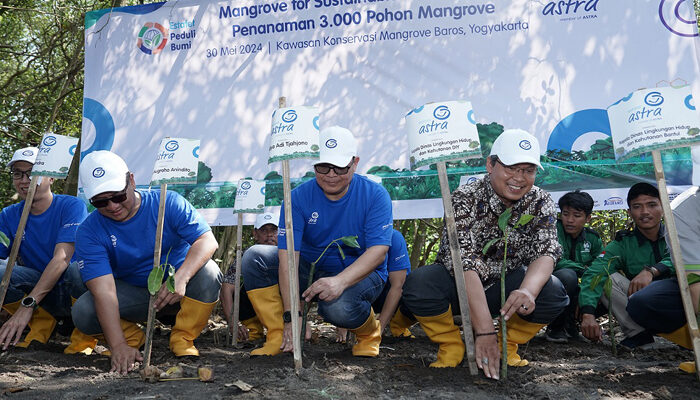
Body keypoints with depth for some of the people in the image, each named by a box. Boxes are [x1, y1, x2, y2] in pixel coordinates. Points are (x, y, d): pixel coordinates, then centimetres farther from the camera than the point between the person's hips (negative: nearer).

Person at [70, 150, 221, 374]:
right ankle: (132, 337, 6)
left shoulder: (167, 203, -14)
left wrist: (180, 277, -42)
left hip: (179, 293, -1)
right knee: (83, 312, -24)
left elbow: (208, 241, -24)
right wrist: (118, 346, -35)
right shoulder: (89, 232, -13)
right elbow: (104, 291, -24)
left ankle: (182, 338, -9)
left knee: (208, 272, -31)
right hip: (132, 294, 1)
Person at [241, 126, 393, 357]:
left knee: (338, 307, -37)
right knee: (253, 258, -16)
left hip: (360, 273, -3)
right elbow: (288, 255, -17)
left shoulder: (375, 195, -13)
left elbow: (378, 251, -21)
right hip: (310, 270, 3)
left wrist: (341, 280, -39)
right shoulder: (299, 197, -11)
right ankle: (280, 337, -11)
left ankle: (369, 334, 0)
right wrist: (290, 315, -24)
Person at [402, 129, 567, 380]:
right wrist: (485, 331, -41)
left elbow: (546, 252, -19)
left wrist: (528, 291, -44)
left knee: (553, 293, -25)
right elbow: (465, 264, -33)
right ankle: (451, 347, -4)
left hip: (505, 286, 3)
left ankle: (508, 344, 1)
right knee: (418, 284, -32)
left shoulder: (541, 204, -7)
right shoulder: (465, 199, -22)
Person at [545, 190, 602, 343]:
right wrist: (583, 269, -17)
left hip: (574, 296, 5)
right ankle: (554, 328, -15)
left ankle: (570, 324, 4)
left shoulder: (592, 238, 6)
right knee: (566, 274, -36)